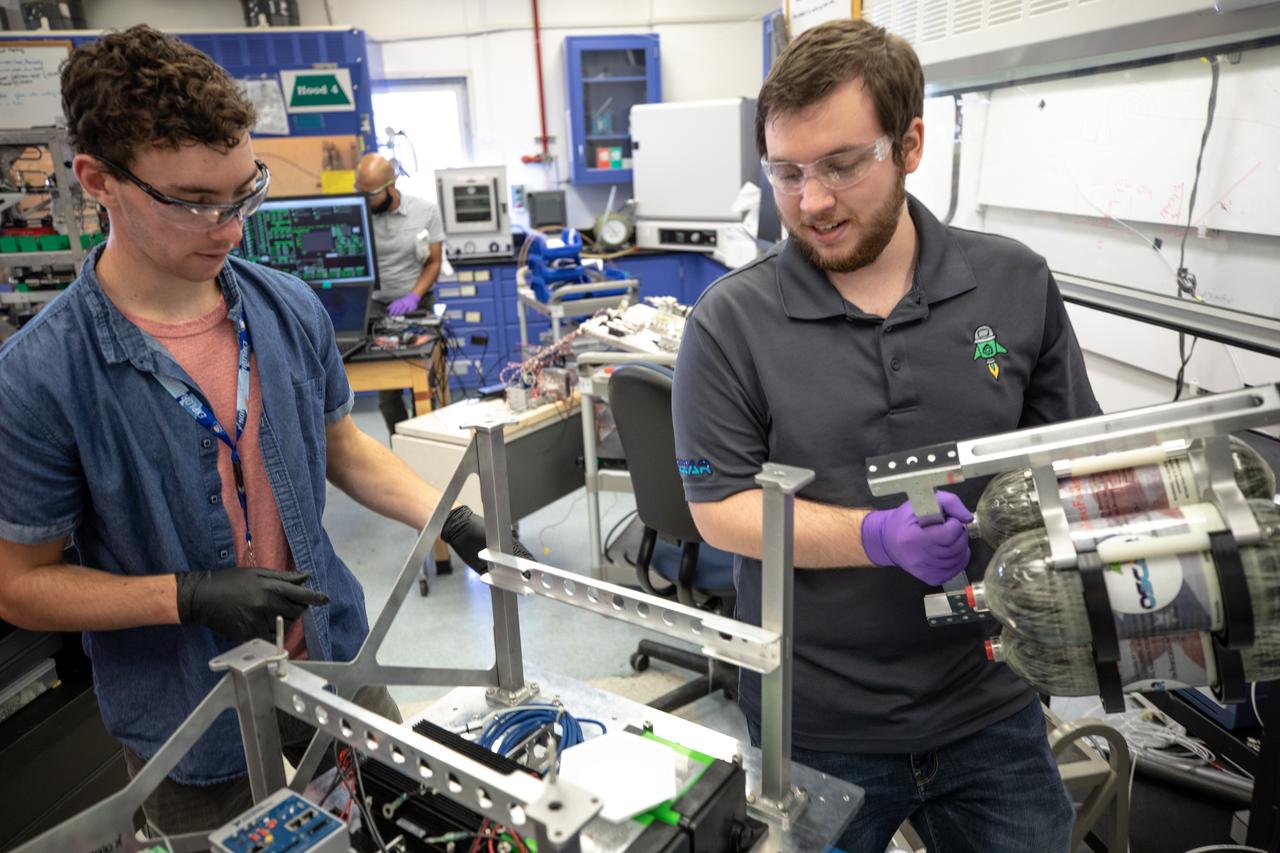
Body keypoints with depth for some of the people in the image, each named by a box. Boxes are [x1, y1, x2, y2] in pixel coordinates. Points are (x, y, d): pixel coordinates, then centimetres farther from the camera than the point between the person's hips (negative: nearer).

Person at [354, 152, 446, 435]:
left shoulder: (426, 210, -4)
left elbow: (434, 262, -1)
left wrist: (413, 297, -15)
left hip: (419, 305, 0)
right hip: (377, 308, 0)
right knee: (386, 388, -2)